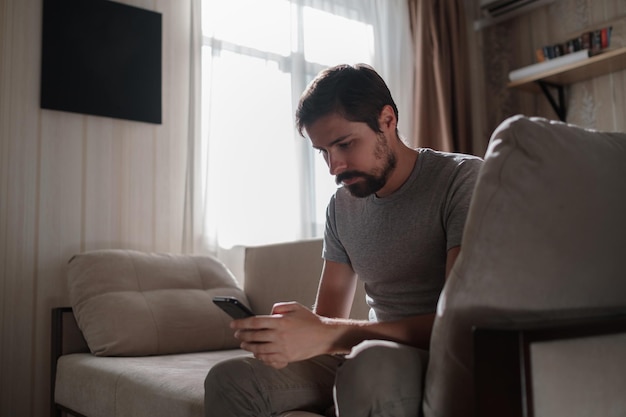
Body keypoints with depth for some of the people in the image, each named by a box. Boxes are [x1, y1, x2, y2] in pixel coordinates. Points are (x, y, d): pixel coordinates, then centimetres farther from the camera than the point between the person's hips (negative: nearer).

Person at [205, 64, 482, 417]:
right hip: (368, 355, 5)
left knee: (371, 364, -36)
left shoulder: (463, 178, -11)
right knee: (230, 380, -12)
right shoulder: (342, 205, 8)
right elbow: (328, 319, 9)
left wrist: (328, 335, -29)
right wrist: (286, 336, -16)